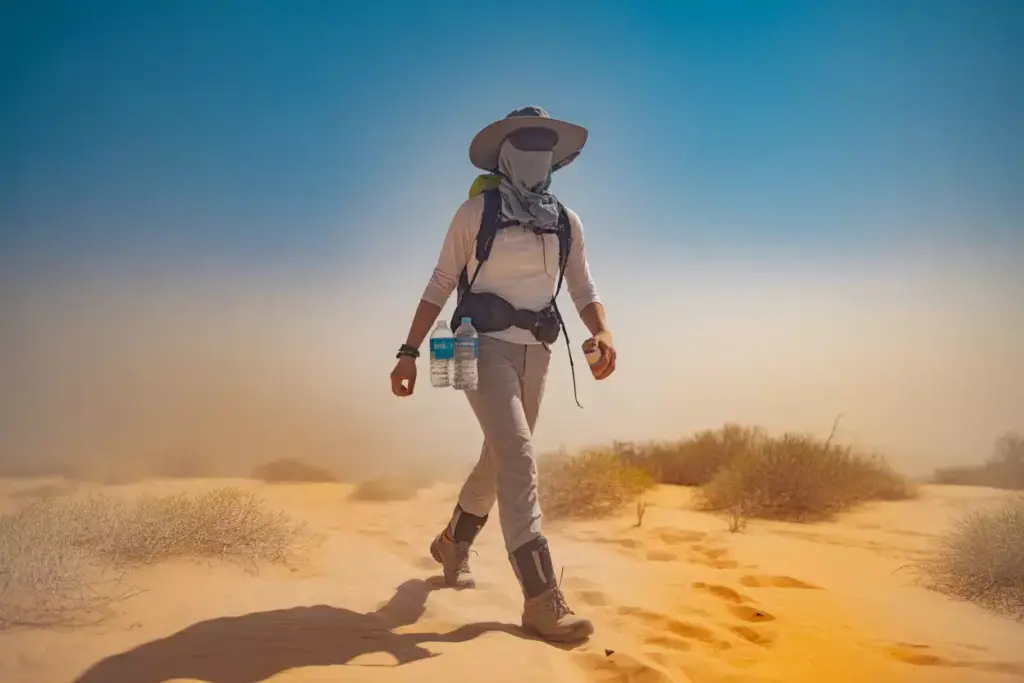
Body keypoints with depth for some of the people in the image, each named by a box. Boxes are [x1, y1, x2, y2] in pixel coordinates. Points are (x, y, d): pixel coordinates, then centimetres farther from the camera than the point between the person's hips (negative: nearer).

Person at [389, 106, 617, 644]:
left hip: (534, 352, 6)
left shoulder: (566, 223, 9)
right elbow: (440, 286, -2)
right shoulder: (476, 212, -4)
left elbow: (583, 290, 7)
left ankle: (453, 542, 42)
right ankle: (542, 599, -21)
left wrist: (603, 334, -14)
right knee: (518, 458, -19)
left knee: (500, 459, 17)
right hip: (485, 347, -6)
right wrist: (409, 351, -7)